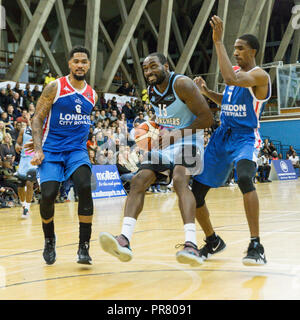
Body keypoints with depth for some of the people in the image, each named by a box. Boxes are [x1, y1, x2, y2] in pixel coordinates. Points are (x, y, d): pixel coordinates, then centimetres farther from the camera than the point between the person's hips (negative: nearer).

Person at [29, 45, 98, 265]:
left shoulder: (92, 95, 9)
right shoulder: (55, 87, -4)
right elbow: (38, 119, -5)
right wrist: (38, 148, -15)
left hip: (77, 150, 2)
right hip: (51, 151, -2)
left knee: (85, 188, -22)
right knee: (48, 195, -15)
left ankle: (84, 247, -15)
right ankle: (49, 240, 15)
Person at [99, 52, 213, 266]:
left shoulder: (181, 84, -16)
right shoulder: (151, 90, 8)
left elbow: (207, 117, -19)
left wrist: (177, 134, -22)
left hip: (187, 139, -7)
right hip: (164, 142, 8)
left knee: (180, 180, -33)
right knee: (138, 181, -11)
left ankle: (191, 245, -42)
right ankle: (124, 240, -22)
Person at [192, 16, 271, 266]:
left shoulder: (259, 75, -13)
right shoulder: (235, 72, 13)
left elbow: (231, 79, -32)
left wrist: (218, 41, -29)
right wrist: (206, 91, 9)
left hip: (246, 138, -8)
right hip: (222, 137, 8)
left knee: (244, 178, -38)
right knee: (195, 191, 3)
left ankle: (256, 246, -33)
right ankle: (213, 242, 25)